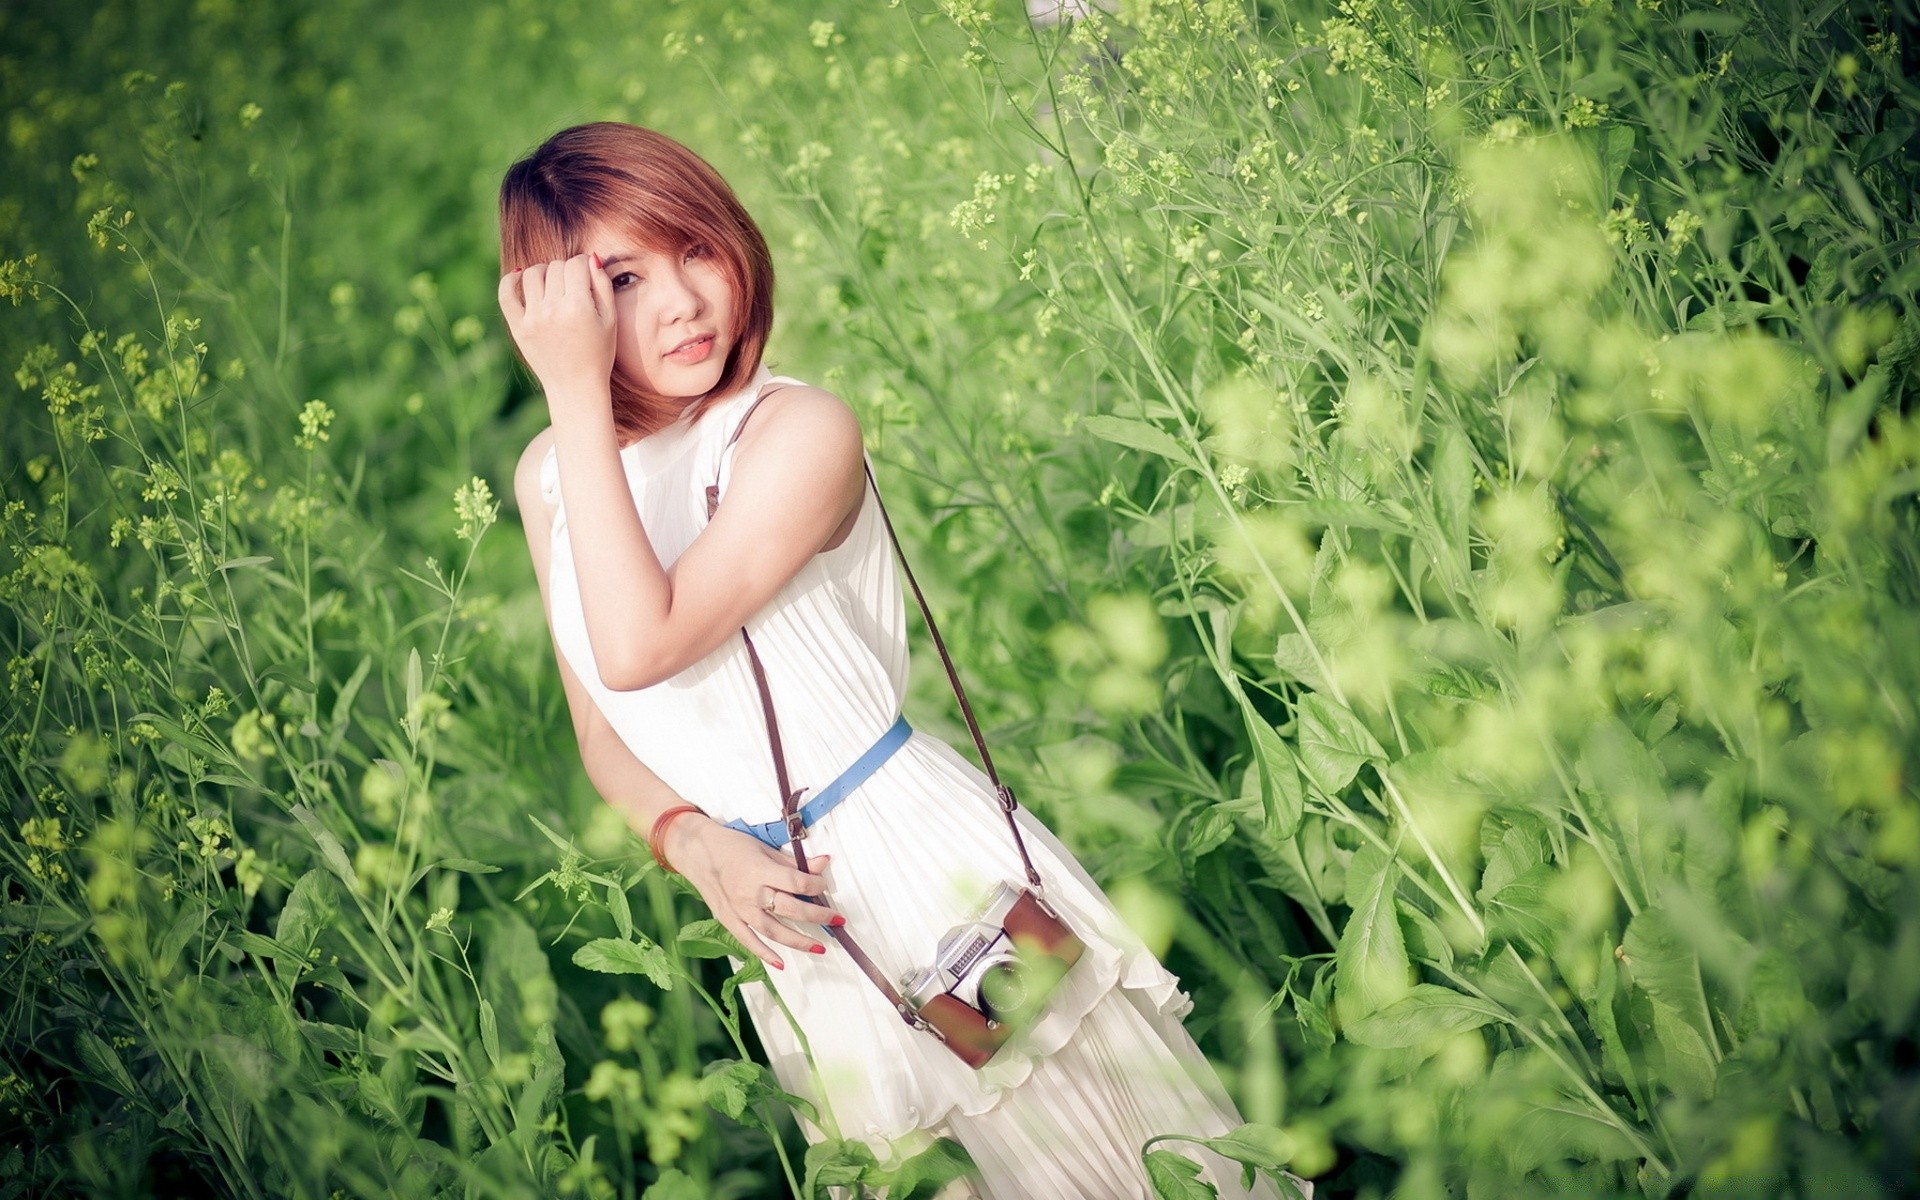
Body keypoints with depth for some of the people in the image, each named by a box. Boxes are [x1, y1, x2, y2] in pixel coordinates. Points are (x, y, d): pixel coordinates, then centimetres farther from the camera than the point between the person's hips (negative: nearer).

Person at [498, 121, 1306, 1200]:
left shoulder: (802, 430, -17)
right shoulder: (551, 476, 1)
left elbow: (640, 650, -28)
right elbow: (600, 723, 8)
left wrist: (580, 394, -27)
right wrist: (688, 839, -12)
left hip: (930, 860, -5)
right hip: (783, 907, 5)